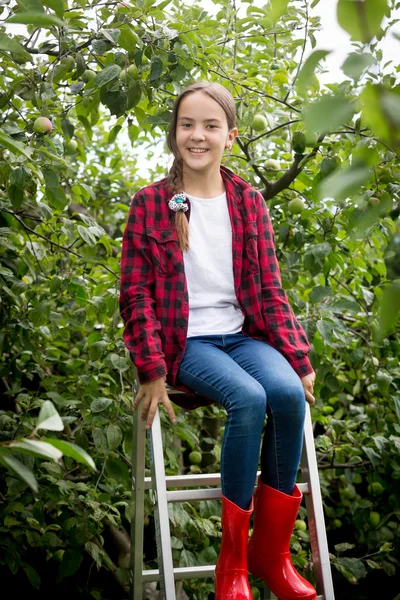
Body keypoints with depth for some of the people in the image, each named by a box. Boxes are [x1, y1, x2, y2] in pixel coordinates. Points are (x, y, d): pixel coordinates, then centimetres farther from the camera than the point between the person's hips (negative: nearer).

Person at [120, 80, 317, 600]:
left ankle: (271, 552, -11)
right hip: (186, 341, -3)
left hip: (243, 335, 3)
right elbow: (136, 294, 0)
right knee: (249, 399, -31)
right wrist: (152, 372, -8)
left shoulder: (249, 202, 10)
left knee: (288, 393, -28)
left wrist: (298, 361, 2)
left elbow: (269, 290, 10)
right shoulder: (150, 203, 2)